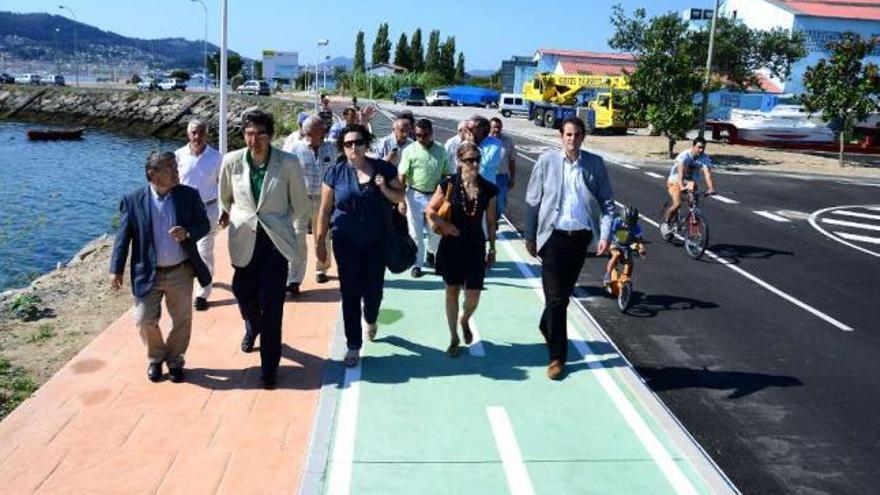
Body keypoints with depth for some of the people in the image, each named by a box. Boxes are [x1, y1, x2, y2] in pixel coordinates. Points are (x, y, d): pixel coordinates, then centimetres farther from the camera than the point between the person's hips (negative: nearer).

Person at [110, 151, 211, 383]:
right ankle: (156, 358, 33)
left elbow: (204, 224, 0)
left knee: (182, 320, 11)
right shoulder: (133, 200, -8)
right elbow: (123, 236, -2)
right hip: (147, 274, -1)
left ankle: (175, 361, 33)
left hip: (181, 272, 1)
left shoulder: (189, 195, -5)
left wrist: (188, 232, -22)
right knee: (145, 320, 5)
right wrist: (116, 269, -2)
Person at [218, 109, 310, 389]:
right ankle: (252, 328, 53)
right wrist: (228, 217, 27)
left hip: (275, 239, -2)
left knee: (272, 306, -3)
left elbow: (300, 204, 2)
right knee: (244, 293, 16)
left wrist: (295, 233, 10)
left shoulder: (288, 163, -12)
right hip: (244, 239, 3)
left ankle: (269, 367, 10)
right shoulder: (232, 162, -6)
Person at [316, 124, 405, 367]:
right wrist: (320, 242, 2)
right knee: (350, 292, 0)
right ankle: (354, 346, 11)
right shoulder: (336, 172, -2)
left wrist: (385, 189, -15)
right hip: (346, 242, -1)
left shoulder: (383, 169, -1)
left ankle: (370, 320, 43)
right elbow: (325, 210, 1)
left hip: (377, 241, 1)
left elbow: (400, 197, 6)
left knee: (374, 289, 8)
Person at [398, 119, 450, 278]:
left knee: (436, 231, 8)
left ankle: (431, 253, 38)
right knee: (415, 232, 4)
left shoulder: (441, 151, 3)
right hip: (415, 196, -2)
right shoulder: (410, 151, -5)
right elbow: (401, 177, -7)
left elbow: (446, 175, 8)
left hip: (435, 196, 2)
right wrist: (401, 200, -13)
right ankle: (417, 264, 17)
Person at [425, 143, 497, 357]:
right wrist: (444, 225, -13)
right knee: (452, 291, 10)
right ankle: (454, 337, 26)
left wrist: (492, 248, 9)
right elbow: (429, 210, 1)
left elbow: (490, 221, 7)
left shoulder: (488, 189, -2)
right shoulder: (449, 185, -9)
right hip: (452, 245, -1)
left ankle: (465, 321, 37)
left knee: (473, 296, 1)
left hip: (475, 246, 1)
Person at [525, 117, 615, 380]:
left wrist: (605, 234, -8)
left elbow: (607, 201, 4)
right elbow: (532, 200, 2)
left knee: (564, 294, 15)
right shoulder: (546, 161, -2)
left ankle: (547, 328, 43)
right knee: (556, 298, -3)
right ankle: (557, 356, 8)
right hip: (554, 236, -2)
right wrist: (530, 236, 2)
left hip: (581, 237, 3)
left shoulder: (595, 163, 3)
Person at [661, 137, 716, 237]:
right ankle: (665, 224, -2)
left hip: (691, 181, 4)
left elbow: (708, 173, -27)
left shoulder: (705, 158, -15)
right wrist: (681, 186, -56)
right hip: (676, 181, -4)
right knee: (677, 204, -25)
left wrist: (711, 188, -43)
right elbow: (680, 171, -40)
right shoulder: (684, 155, -25)